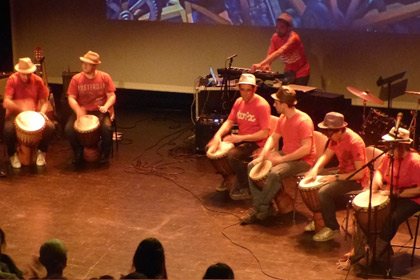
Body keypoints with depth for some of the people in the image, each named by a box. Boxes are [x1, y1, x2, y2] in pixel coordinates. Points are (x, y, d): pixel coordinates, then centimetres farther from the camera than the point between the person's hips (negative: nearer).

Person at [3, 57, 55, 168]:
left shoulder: (38, 81, -3)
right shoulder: (12, 80, -12)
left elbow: (44, 102, 2)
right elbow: (6, 103, -21)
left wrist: (42, 112, -20)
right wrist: (22, 108, -35)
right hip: (14, 113, -3)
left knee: (50, 127, -25)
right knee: (9, 128, -36)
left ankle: (41, 152, 3)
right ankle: (12, 154, -6)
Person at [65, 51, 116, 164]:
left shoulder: (105, 77, -2)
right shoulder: (76, 79, -1)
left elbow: (111, 96, -1)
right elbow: (71, 98, -3)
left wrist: (105, 107, -22)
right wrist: (78, 110, -23)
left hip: (100, 111, -1)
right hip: (82, 111, 1)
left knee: (107, 128, -31)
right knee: (69, 129, -24)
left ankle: (104, 154, -4)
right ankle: (78, 154, 2)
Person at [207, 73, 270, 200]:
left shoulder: (262, 105, -18)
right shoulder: (239, 102, 4)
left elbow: (264, 133, -21)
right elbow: (229, 122, 7)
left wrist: (240, 138, -25)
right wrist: (218, 135, -13)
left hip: (256, 143, -8)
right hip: (239, 139, 8)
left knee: (233, 154, -32)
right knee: (211, 148, -4)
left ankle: (245, 189, -11)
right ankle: (229, 177, 15)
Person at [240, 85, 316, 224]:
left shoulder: (303, 121, -22)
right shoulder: (282, 118, 5)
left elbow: (306, 149, -28)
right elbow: (273, 137, 13)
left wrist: (281, 159, -26)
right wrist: (263, 155, -5)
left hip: (302, 161, -9)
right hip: (284, 155, 9)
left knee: (274, 174, -34)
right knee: (252, 165, -1)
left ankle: (262, 209, -15)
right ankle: (257, 205, -6)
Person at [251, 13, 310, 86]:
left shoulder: (293, 38, -28)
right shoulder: (275, 37, -7)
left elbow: (279, 52, -41)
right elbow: (270, 54, -11)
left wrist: (260, 64, -52)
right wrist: (267, 65, -35)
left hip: (301, 72, -5)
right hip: (288, 71, 5)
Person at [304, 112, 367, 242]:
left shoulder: (354, 142, -28)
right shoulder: (336, 138, -2)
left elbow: (360, 174, -27)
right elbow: (326, 155, 7)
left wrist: (336, 177, -26)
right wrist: (315, 169, -12)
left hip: (355, 180, -9)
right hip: (342, 173, 9)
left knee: (324, 192, -26)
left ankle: (332, 229, -11)